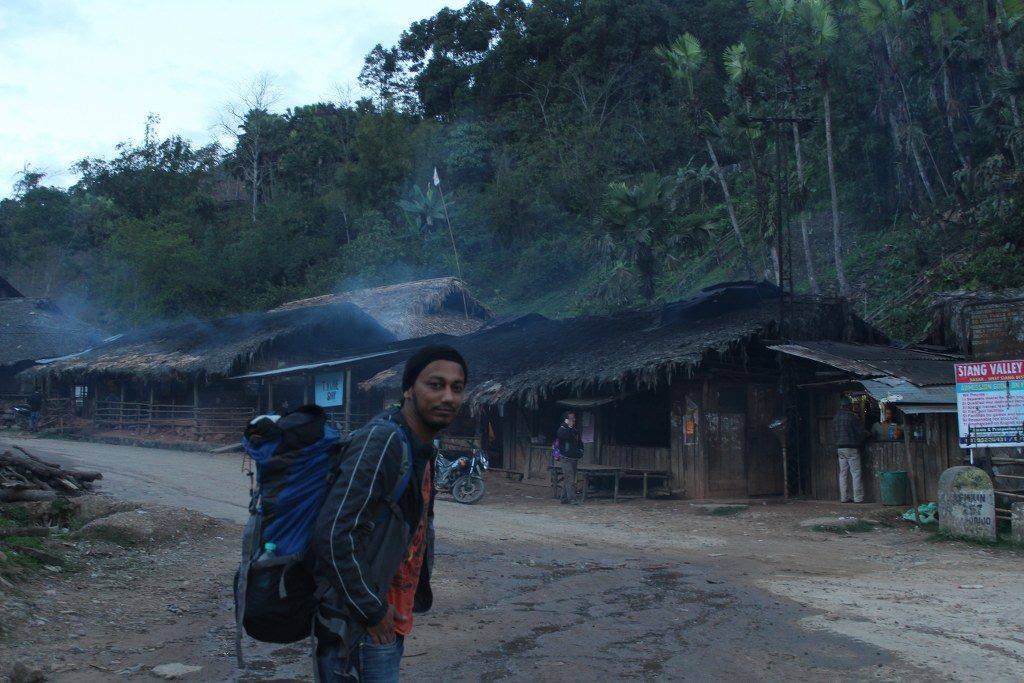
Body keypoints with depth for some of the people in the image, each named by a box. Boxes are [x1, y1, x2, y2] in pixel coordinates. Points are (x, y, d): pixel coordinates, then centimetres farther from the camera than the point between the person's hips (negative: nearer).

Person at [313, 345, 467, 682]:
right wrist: (372, 611, -18)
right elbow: (333, 535, -26)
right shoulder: (381, 440, -21)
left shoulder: (422, 451, 9)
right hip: (359, 629, -9)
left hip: (391, 622, 9)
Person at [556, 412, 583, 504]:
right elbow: (562, 435, -27)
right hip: (566, 458, -7)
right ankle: (572, 498, -15)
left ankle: (565, 498, 15)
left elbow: (580, 442, 25)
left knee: (567, 479, 10)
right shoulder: (562, 428, -4)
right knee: (569, 478, -12)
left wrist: (580, 451, 9)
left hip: (574, 458, 7)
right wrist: (569, 427, -16)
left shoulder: (575, 430, 17)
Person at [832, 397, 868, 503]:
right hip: (852, 448, -6)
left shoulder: (835, 418, 11)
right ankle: (858, 498, -3)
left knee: (843, 473, 8)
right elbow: (861, 432, -10)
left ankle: (844, 497, 9)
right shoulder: (852, 417, -10)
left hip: (840, 448, 6)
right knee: (856, 473, -2)